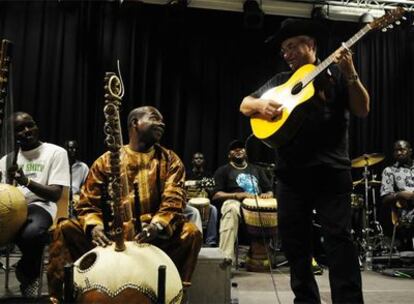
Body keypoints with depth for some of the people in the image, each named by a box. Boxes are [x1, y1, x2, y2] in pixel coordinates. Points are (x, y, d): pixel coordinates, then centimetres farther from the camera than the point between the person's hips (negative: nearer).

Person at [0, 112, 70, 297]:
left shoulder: (56, 152, 3)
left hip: (39, 206, -3)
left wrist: (27, 181, -21)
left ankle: (28, 274, -3)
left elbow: (55, 195, -6)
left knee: (31, 233, -38)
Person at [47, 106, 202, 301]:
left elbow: (173, 200, -9)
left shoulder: (169, 160, 4)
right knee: (66, 229, -19)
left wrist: (156, 226, -31)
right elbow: (88, 203, 2)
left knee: (191, 233, -28)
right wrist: (94, 227, -22)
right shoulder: (106, 160, 5)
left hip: (156, 236, 0)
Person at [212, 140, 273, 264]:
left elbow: (270, 190, 24)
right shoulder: (223, 170, 17)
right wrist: (239, 195, -11)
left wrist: (268, 194, -3)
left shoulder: (256, 170, 30)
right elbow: (216, 195, 4)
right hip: (234, 201, -3)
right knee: (231, 210, -40)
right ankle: (227, 257, -47)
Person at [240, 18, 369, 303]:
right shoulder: (280, 80, 16)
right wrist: (260, 104, -9)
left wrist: (350, 73, -16)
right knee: (294, 242, 8)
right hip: (291, 172, 4)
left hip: (331, 170, -4)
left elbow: (362, 110, -3)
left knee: (339, 238, -9)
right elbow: (244, 105, 14)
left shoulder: (335, 74, 6)